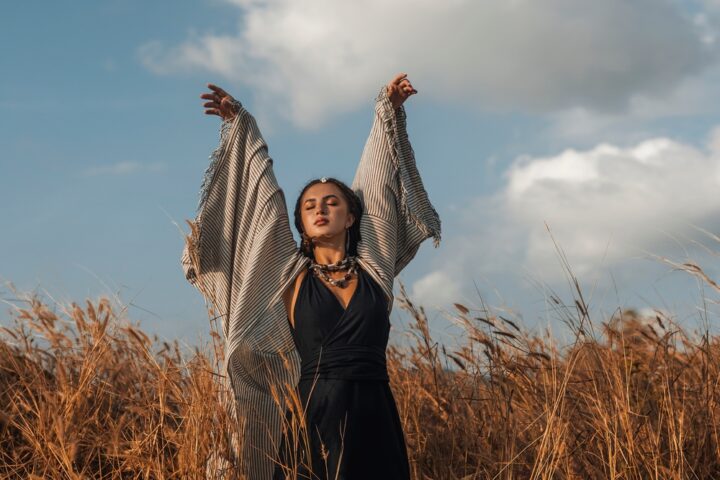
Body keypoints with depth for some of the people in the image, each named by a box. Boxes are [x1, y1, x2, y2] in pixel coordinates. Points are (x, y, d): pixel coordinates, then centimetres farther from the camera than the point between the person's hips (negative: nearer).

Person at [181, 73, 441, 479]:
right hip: (313, 419, -1)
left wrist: (389, 110, 17)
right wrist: (240, 124, 15)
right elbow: (262, 199, 11)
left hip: (375, 421, 1)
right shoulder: (291, 276, 8)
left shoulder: (374, 269, 9)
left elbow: (378, 186, 12)